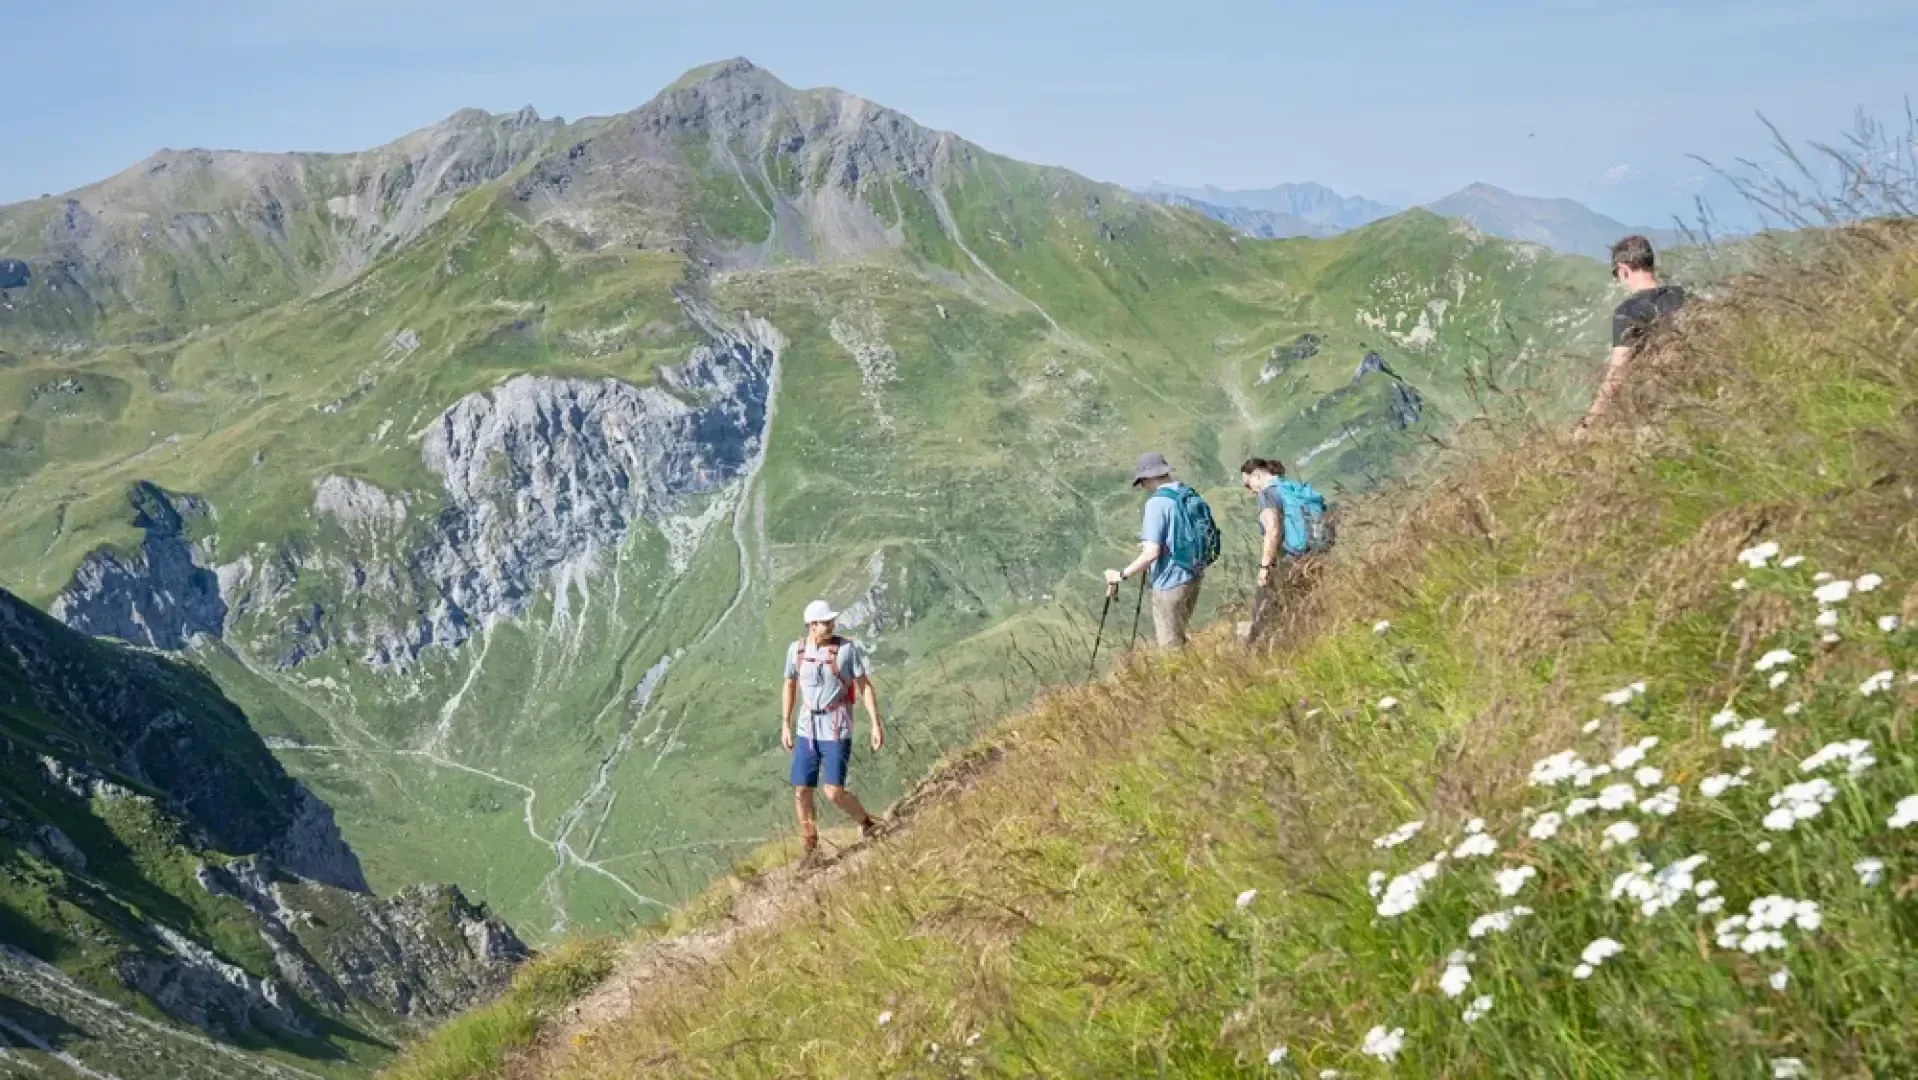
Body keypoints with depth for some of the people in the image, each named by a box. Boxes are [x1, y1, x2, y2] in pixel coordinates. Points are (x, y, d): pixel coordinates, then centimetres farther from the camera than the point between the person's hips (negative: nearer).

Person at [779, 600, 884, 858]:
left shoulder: (847, 647, -11)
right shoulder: (796, 649, 0)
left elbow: (865, 686, -6)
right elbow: (790, 686, 14)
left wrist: (876, 724, -11)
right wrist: (785, 726, 13)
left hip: (837, 731, -4)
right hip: (807, 731, 4)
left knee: (833, 792, -11)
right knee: (801, 792, 3)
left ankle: (867, 824, 18)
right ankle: (811, 849, 19)